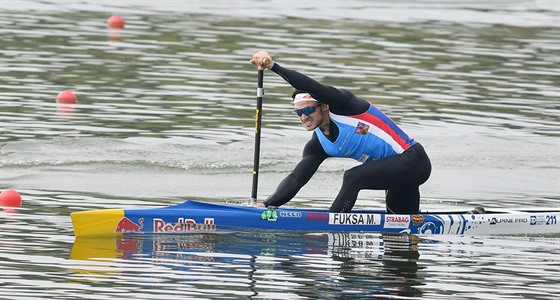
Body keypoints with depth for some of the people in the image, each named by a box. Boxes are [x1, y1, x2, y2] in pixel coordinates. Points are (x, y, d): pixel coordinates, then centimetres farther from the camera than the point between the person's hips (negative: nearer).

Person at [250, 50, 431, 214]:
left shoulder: (342, 106, -15)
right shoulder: (318, 146, 6)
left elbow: (315, 88, -32)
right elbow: (296, 179, 0)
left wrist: (273, 66, -38)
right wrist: (268, 204, -15)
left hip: (412, 159, -9)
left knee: (353, 177, -26)